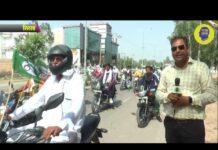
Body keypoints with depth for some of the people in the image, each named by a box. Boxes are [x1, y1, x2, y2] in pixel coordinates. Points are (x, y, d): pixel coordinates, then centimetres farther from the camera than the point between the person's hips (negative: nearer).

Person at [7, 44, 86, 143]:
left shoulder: (76, 79, -12)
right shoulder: (51, 79, 13)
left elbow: (76, 107, -28)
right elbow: (36, 100, 13)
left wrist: (60, 126, -45)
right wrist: (13, 115, 6)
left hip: (67, 129, -7)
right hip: (46, 124, 7)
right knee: (9, 134, 3)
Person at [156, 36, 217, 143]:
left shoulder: (201, 67, -2)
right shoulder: (166, 71, 9)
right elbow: (158, 93, 10)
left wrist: (189, 100, -20)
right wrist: (167, 96, -12)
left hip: (193, 125, -3)